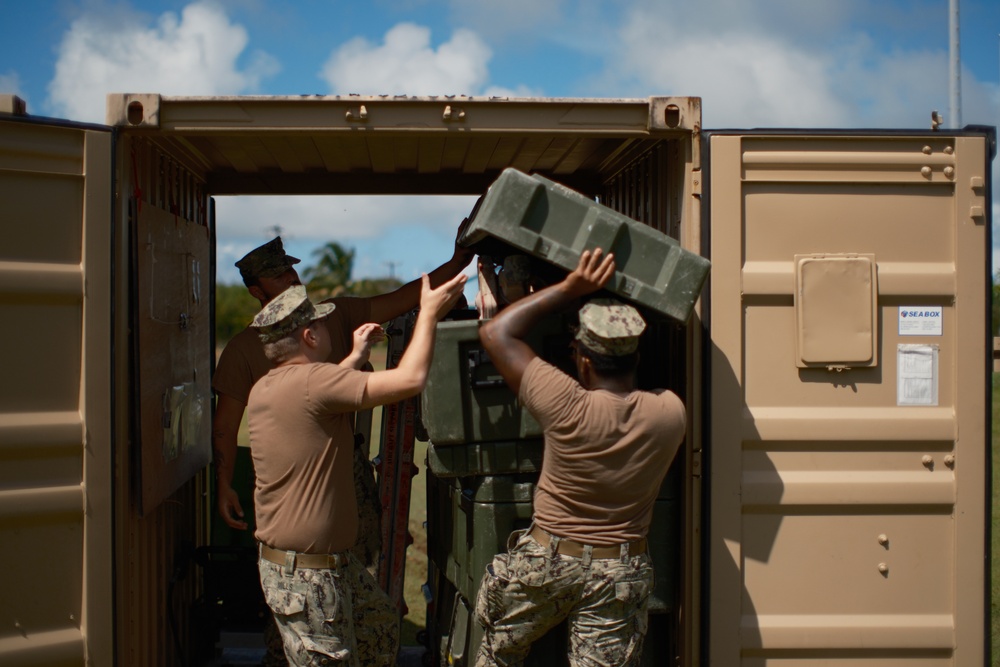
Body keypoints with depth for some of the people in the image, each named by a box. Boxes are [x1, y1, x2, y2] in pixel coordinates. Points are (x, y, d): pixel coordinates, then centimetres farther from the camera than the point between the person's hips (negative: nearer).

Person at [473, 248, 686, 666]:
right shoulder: (669, 415, -14)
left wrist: (570, 288, -15)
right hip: (621, 573, 3)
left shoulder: (569, 409, -24)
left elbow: (496, 333, -16)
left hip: (547, 562, -3)